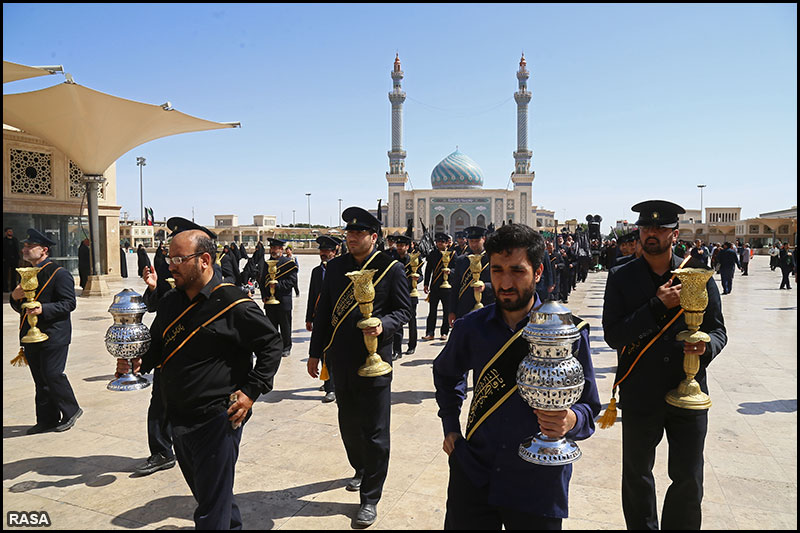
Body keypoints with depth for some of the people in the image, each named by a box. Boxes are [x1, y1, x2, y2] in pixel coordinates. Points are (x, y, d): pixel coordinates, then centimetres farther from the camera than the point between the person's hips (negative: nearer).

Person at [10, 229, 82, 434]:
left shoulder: (59, 273, -9)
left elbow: (69, 303, -14)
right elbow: (19, 307, 21)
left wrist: (43, 309, -26)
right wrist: (15, 297, -1)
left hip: (53, 336, -8)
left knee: (53, 374, -8)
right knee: (40, 379, 11)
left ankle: (71, 411, 11)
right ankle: (47, 419, 19)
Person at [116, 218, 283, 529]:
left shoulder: (233, 304, -16)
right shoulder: (170, 302, 6)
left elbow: (271, 344, -11)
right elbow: (159, 346, 17)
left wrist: (251, 391, -15)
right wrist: (140, 362, -4)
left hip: (216, 420, -8)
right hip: (178, 419, 8)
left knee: (212, 510, 2)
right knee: (205, 494, 24)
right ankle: (233, 525, 46)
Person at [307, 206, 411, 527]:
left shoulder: (391, 268, -6)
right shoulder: (335, 266, 7)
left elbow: (403, 310, -3)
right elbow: (323, 311, 11)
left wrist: (383, 326, -23)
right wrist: (315, 352, 12)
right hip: (341, 361, 5)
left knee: (374, 431, 2)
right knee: (348, 425, 20)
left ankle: (370, 498, 15)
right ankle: (361, 471, 46)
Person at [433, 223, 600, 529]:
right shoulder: (471, 328, -4)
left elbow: (589, 407, -4)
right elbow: (445, 373, 17)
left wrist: (571, 421, -26)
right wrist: (450, 426, 10)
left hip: (539, 484, -1)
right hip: (473, 477, 2)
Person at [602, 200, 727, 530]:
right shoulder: (621, 279, -4)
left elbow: (718, 330, 6)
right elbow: (613, 336, -11)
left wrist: (706, 345, -17)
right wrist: (657, 306, -19)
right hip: (640, 396, 0)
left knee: (689, 479, 9)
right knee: (637, 477, 16)